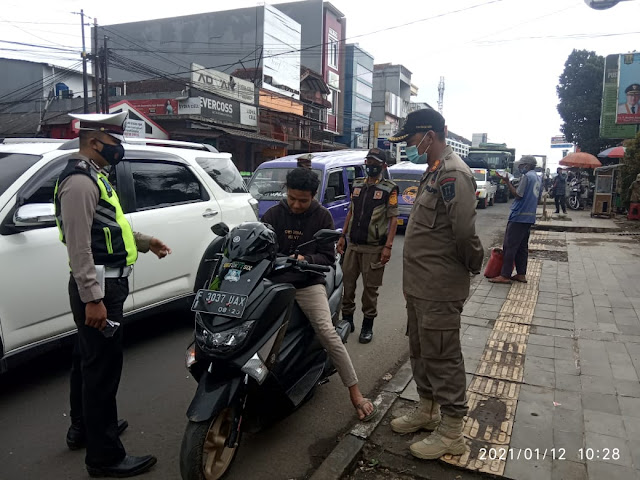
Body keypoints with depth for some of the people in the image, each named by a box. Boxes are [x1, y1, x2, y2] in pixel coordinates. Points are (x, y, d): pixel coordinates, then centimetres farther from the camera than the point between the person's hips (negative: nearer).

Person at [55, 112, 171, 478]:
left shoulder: (94, 176, 16)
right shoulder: (80, 181, -17)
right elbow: (79, 246, -23)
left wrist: (145, 241, 15)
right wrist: (92, 299, -24)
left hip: (101, 286, 11)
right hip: (97, 288, -11)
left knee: (88, 361, 22)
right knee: (103, 369, -3)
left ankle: (84, 428, 39)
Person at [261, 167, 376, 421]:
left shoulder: (322, 216, 4)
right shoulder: (272, 214, 6)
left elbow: (328, 256, 2)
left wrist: (306, 260, -18)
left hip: (308, 283, -1)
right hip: (275, 281, 2)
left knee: (327, 332, -20)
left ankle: (355, 393, -10)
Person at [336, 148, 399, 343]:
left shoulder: (389, 189, -4)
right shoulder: (357, 185, 12)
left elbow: (393, 219, -7)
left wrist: (388, 246, -14)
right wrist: (342, 236, 13)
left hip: (374, 248, -5)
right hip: (353, 245, 5)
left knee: (370, 287, 2)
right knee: (347, 283, 9)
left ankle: (368, 325, 15)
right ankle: (347, 320, 23)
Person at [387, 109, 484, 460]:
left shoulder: (453, 174, -20)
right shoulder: (433, 172, 14)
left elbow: (465, 233, -25)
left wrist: (473, 265, -9)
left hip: (439, 290, -10)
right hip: (419, 286, 10)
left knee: (442, 358, 2)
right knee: (421, 352, 21)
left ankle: (452, 433, 19)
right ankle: (427, 411, 40)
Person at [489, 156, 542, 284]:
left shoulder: (527, 176, -12)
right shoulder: (537, 178, 16)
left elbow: (518, 195, -16)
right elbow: (536, 197, 20)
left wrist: (507, 182, -11)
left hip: (519, 216, -9)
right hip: (529, 217, 9)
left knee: (510, 246, -7)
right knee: (522, 246, 12)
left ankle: (505, 275, -7)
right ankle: (521, 274, 15)